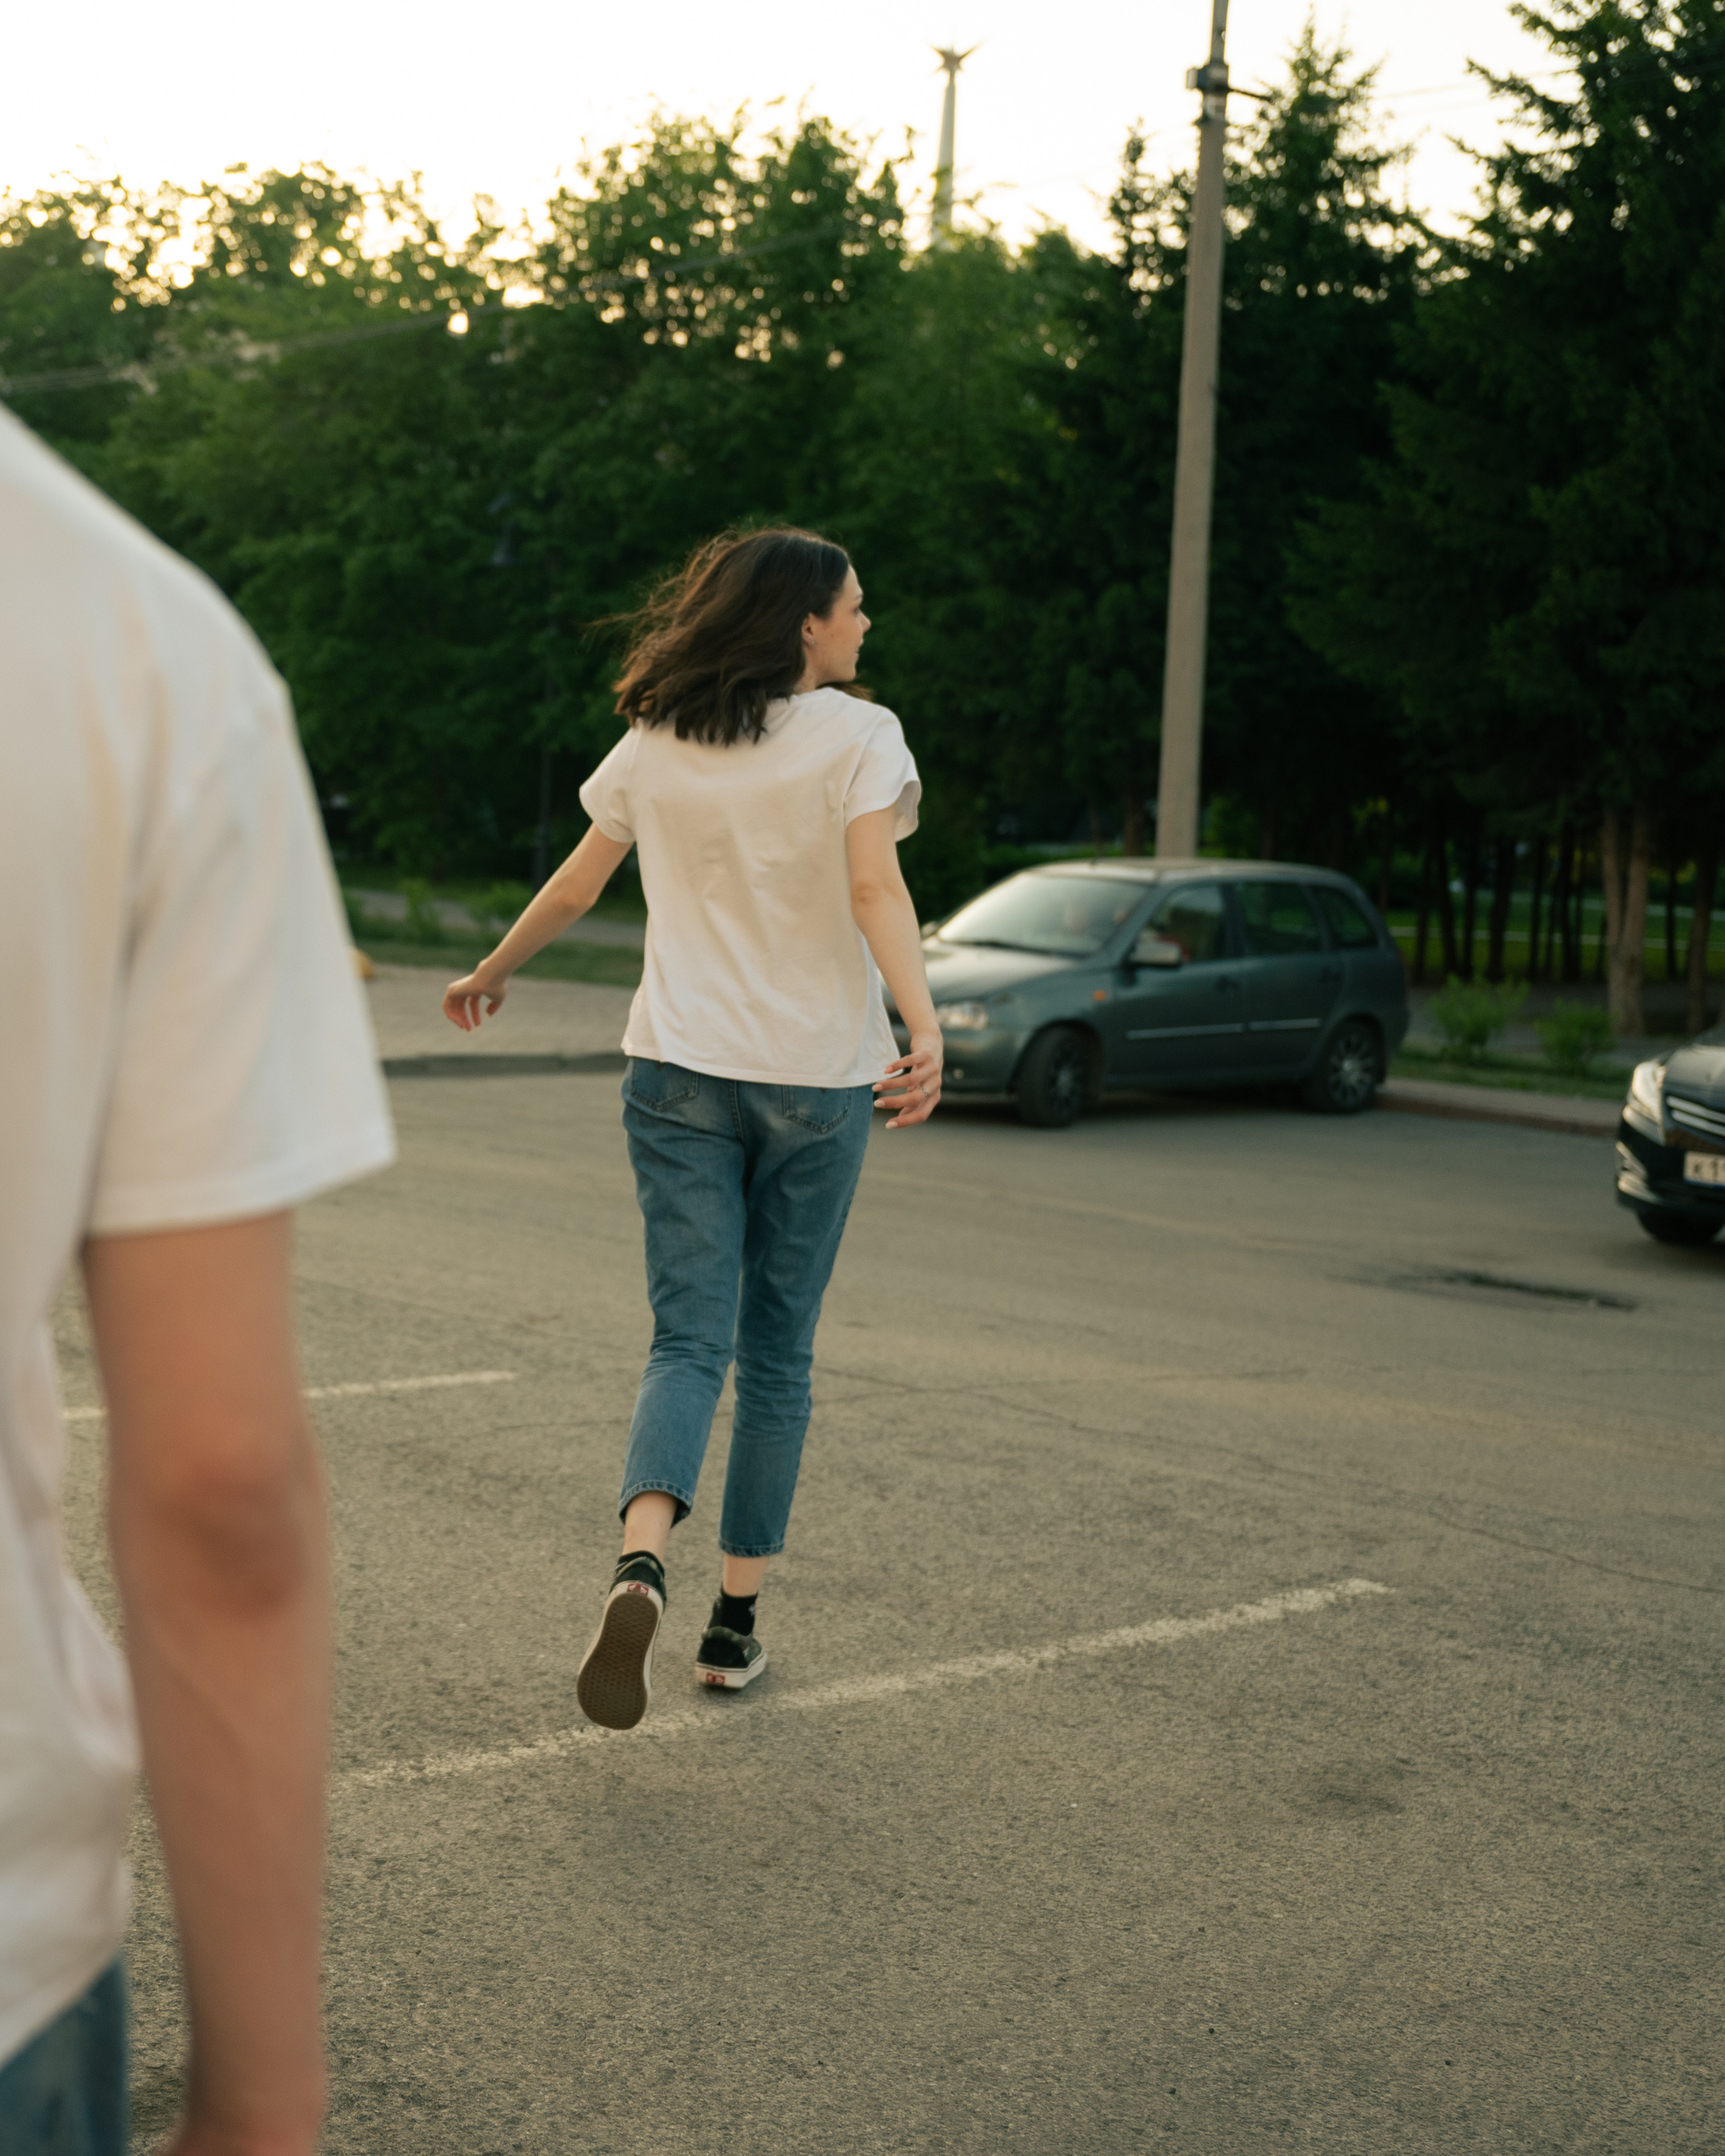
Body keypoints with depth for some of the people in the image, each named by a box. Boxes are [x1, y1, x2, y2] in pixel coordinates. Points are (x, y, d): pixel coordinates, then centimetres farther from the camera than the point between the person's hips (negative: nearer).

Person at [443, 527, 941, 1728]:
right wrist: (925, 1029, -30)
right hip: (818, 1075, -2)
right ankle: (737, 1624, 14)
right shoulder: (856, 736, -5)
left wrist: (490, 976, 29)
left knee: (689, 1341, 1)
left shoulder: (656, 745, 6)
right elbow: (876, 889, -19)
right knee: (778, 1354, 10)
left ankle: (642, 1567, -26)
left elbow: (576, 888, 13)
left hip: (680, 1067, 2)